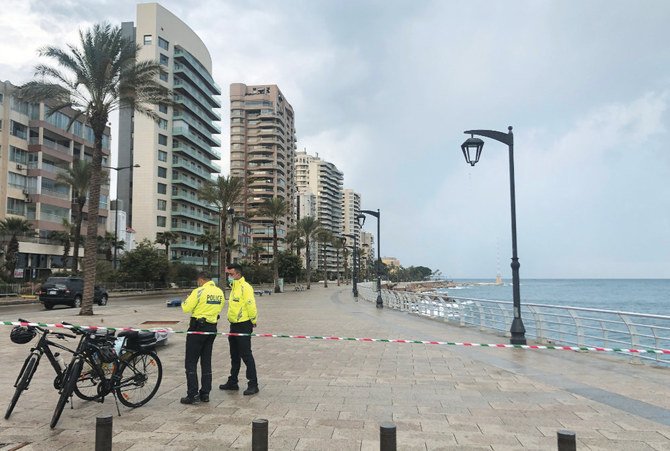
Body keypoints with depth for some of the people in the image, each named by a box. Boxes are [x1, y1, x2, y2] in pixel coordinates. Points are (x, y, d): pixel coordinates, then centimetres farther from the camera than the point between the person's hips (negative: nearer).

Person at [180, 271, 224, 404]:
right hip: (212, 328, 7)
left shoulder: (199, 291, -14)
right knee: (206, 361, 14)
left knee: (191, 362, 1)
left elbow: (186, 308, -13)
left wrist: (186, 300, 7)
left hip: (197, 328, -7)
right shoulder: (220, 292, 6)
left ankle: (192, 394, -2)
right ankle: (205, 393, 16)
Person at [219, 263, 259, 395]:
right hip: (234, 325, 10)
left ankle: (253, 384, 1)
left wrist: (253, 321, -14)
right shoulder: (234, 287, 14)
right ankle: (232, 382, 28)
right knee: (234, 356, 17)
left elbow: (251, 305, -21)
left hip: (243, 326, -10)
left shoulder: (245, 287, -17)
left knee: (246, 355, -6)